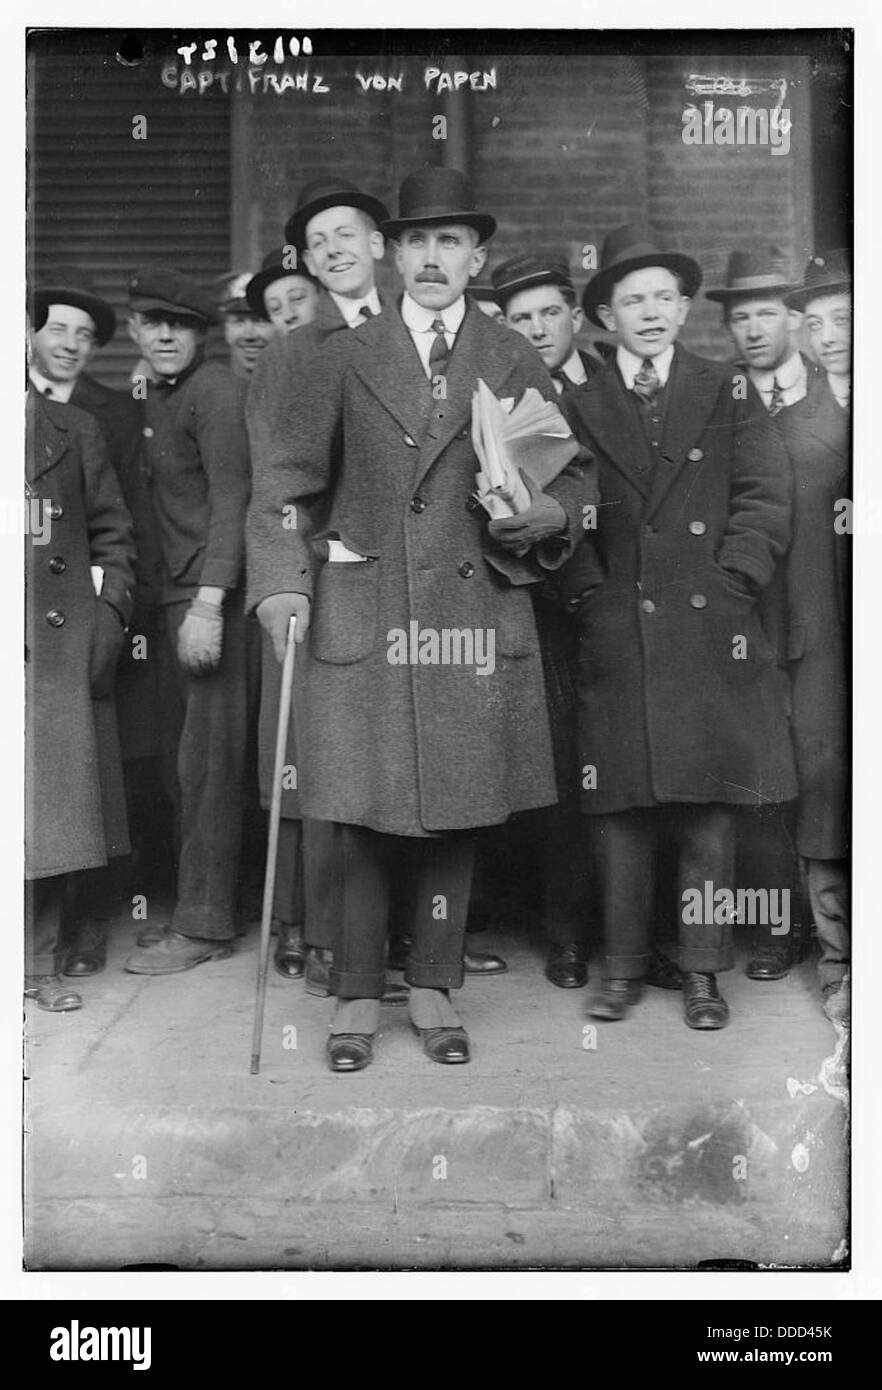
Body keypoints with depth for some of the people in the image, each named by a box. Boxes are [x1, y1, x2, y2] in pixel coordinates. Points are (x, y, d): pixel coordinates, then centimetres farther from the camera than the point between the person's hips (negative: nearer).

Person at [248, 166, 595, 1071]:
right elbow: (294, 482, 6)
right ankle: (357, 996, 16)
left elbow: (573, 474, 15)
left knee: (457, 810, 7)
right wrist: (280, 581, -7)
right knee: (365, 812, 0)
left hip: (476, 615, 2)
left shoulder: (516, 365, 10)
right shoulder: (346, 360, 7)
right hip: (363, 615, -1)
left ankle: (433, 987, 23)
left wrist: (552, 512, -7)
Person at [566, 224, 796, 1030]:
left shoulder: (727, 396, 11)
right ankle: (624, 965, 14)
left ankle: (703, 970, 13)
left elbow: (765, 502, 5)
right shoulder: (580, 407, 11)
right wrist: (591, 592, -3)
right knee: (619, 804, 2)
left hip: (710, 631, 0)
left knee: (710, 804, 2)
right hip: (615, 635, 0)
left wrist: (729, 585, -5)